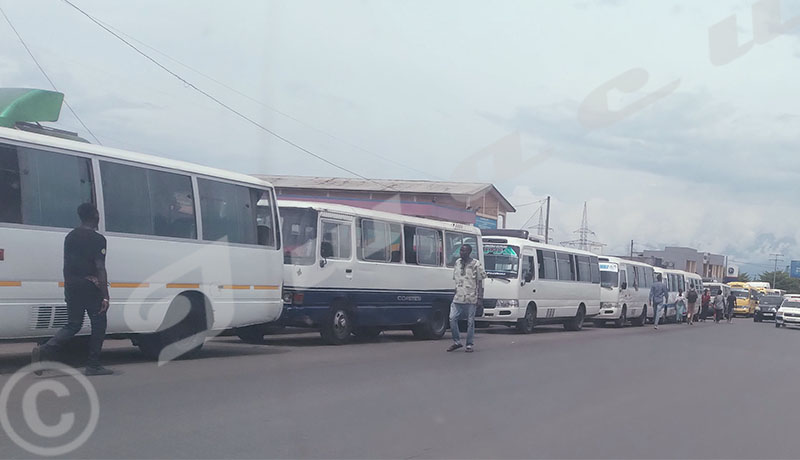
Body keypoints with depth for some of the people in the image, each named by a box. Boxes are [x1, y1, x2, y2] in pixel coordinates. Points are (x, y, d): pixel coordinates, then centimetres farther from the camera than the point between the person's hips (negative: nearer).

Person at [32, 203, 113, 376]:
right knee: (98, 326, 6)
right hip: (90, 287, -6)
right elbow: (100, 269, -15)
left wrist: (67, 289, 17)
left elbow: (66, 265, 12)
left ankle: (42, 351, -7)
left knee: (73, 325, 12)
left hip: (72, 286, 6)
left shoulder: (70, 237, 11)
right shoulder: (97, 239, -11)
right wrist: (105, 296, -16)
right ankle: (93, 366, 8)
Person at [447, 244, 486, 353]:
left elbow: (480, 281, -1)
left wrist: (480, 297, -6)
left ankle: (469, 345, 9)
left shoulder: (475, 264, -2)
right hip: (458, 298, 5)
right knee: (452, 319, -3)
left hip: (471, 298, -5)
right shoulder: (457, 263, 13)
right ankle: (456, 342, 10)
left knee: (470, 322, 0)